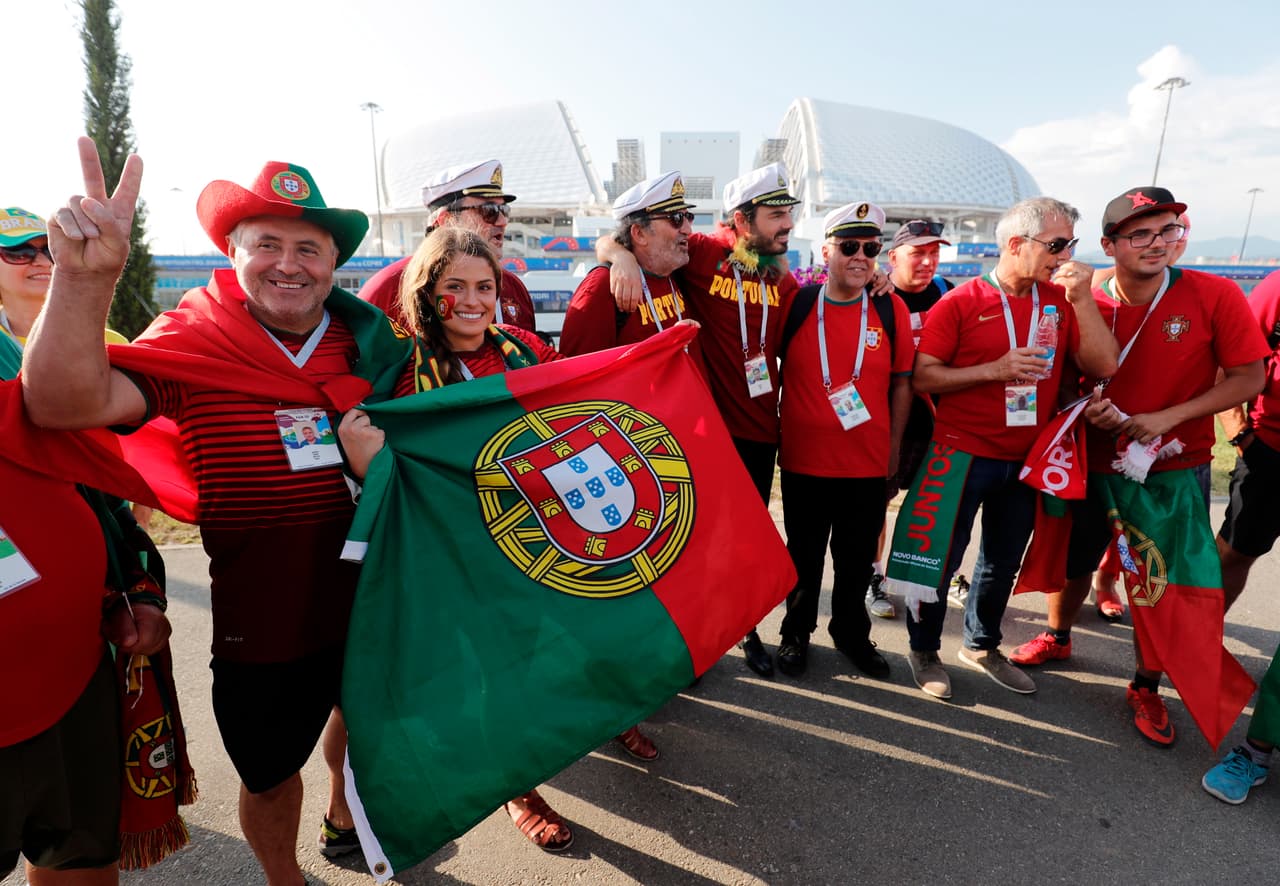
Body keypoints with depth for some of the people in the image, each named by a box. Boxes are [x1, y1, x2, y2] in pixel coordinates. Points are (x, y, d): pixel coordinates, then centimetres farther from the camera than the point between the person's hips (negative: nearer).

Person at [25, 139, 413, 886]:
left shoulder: (366, 340, -4)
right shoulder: (190, 344, -13)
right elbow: (65, 403, -30)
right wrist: (85, 276, -43)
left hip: (368, 601, 4)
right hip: (263, 624, -4)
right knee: (271, 771, 18)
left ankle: (344, 818, 61)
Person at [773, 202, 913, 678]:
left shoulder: (891, 309, -1)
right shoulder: (796, 304, -4)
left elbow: (902, 383, 6)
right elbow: (771, 370, 6)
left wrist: (894, 447, 5)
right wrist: (774, 434, 3)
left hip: (868, 462, 1)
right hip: (803, 459, -1)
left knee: (857, 558, 15)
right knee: (805, 556, 14)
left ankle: (852, 632, 37)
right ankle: (797, 631, 34)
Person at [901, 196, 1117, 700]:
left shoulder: (1062, 300, 4)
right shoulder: (960, 303, -9)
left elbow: (1103, 366, -4)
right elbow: (922, 378, -12)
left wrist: (1081, 299, -12)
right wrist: (995, 369, -21)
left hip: (1026, 459, 5)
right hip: (962, 455, -5)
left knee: (1004, 560, 17)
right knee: (941, 558, 4)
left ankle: (982, 646, 37)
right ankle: (925, 651, 24)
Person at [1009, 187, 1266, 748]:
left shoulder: (1215, 296, -12)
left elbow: (1248, 378, -9)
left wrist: (1166, 418, -20)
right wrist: (1085, 408, -16)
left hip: (1175, 470, -2)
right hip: (1095, 464, 2)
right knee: (1073, 562, 17)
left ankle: (1146, 688, 30)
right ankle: (1058, 638, 44)